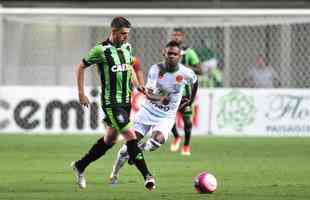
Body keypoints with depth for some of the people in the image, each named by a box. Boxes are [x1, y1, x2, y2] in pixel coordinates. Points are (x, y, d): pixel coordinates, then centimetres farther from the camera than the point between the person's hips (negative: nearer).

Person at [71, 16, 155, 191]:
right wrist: (81, 94, -2)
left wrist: (138, 87, 14)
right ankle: (147, 176, -15)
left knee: (110, 139, 15)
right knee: (130, 135, -15)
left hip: (125, 100, 8)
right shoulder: (101, 50, -12)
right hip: (111, 102, -8)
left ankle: (80, 166, 31)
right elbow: (81, 67, -1)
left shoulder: (127, 47, 7)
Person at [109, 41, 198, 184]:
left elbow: (195, 82, 15)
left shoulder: (186, 73, -10)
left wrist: (191, 100, 21)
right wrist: (159, 98, -42)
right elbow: (148, 93, -22)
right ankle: (114, 175, 11)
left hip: (166, 117, 0)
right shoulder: (156, 69, -14)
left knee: (158, 140, -29)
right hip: (148, 111, 0)